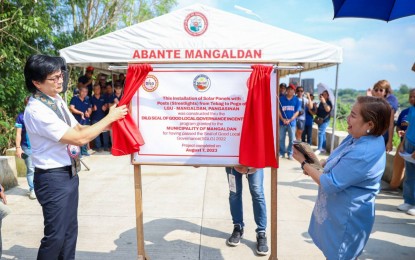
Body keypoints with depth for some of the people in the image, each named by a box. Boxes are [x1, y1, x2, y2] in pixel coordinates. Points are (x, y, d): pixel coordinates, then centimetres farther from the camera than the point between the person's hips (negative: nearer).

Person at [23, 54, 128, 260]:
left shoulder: (57, 99, 3)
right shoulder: (36, 111, -24)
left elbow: (78, 128, 12)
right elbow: (79, 138, -25)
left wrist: (109, 125, -1)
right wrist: (109, 117, -17)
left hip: (69, 173, 8)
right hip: (53, 178, -8)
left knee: (70, 230, 19)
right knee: (55, 235, 4)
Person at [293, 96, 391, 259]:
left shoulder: (364, 153, -33)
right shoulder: (359, 137, -2)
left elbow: (330, 184, -27)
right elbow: (339, 160, 14)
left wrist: (303, 162, -17)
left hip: (347, 217, -9)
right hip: (337, 211, 9)